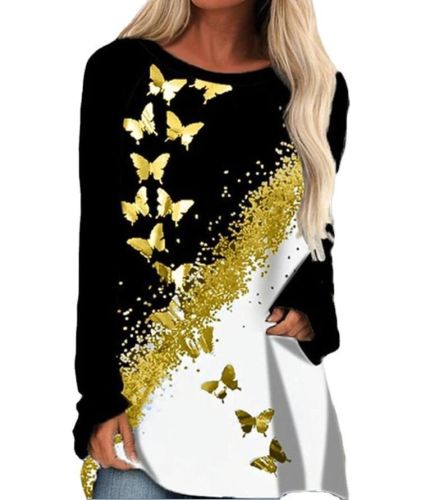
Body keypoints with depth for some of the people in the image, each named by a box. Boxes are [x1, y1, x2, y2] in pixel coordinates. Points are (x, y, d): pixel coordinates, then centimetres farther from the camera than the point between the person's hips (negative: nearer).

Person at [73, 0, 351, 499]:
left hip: (268, 395, 2)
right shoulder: (120, 69, 0)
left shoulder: (319, 89, 4)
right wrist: (99, 394, -7)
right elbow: (98, 240, -2)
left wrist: (311, 307, -4)